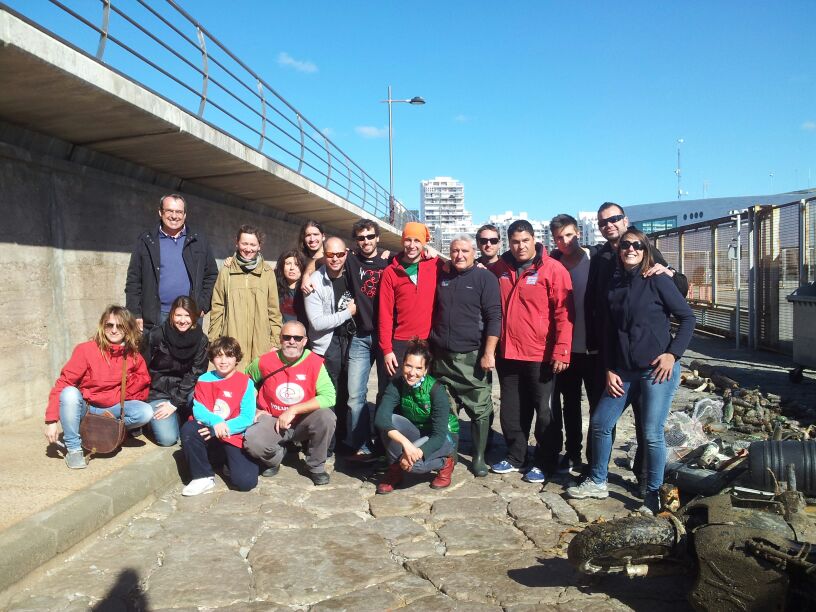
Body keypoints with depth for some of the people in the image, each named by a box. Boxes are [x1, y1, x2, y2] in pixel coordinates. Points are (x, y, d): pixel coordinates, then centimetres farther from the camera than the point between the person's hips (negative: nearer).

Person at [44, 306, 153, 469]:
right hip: (83, 409, -2)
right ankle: (73, 449, -18)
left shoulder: (133, 355, -5)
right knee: (69, 393, -34)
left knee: (146, 412, -22)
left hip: (111, 409, 2)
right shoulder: (85, 349, -15)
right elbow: (62, 384, -18)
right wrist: (51, 421, -25)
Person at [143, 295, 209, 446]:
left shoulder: (200, 339, -7)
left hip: (186, 390, 2)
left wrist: (175, 403, -14)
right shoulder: (156, 335, -12)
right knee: (168, 438, -20)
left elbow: (195, 374, -8)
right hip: (158, 392, -2)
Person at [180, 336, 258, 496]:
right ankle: (203, 477, -13)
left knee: (245, 481, -19)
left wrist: (225, 428, -24)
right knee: (188, 429, -31)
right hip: (208, 432, 2)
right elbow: (198, 410, -8)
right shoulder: (204, 380, 3)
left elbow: (247, 418, -10)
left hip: (234, 437, -2)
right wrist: (215, 422, -28)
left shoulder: (246, 383, -5)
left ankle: (229, 459, 18)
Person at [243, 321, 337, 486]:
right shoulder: (265, 362, -8)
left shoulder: (315, 362, -13)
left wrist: (293, 410, -25)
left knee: (326, 417, -30)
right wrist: (254, 409, 1)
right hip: (272, 421, 1)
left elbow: (329, 397, -24)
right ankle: (275, 458, 11)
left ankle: (316, 466, -2)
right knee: (251, 441, -29)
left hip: (303, 421, 0)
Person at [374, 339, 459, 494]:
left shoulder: (436, 390, -26)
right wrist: (405, 443, -46)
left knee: (411, 462, -32)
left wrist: (417, 451, -43)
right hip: (416, 433, 4)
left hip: (444, 436, -4)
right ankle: (395, 469, -6)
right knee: (389, 422, -26)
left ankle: (444, 463, 0)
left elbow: (439, 435, -27)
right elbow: (380, 418, -32)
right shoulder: (396, 384, -18)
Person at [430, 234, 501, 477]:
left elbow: (494, 318, -8)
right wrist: (430, 346, 15)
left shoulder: (485, 278, -2)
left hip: (473, 357, -4)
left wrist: (488, 353, -14)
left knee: (479, 409, 0)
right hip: (442, 356, 5)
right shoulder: (442, 277, 13)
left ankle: (479, 457, 13)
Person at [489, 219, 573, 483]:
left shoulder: (553, 270, -9)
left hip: (540, 355, -4)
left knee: (544, 411, 7)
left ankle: (543, 462, 21)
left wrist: (561, 351, -17)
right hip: (507, 353, 5)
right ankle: (515, 457, 30)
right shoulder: (499, 268, 6)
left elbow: (563, 313, -12)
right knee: (511, 410, 15)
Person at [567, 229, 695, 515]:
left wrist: (673, 353, -12)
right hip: (624, 370, 6)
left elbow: (687, 317, -4)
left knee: (652, 434, -2)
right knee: (599, 423, 8)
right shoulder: (614, 285, 9)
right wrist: (609, 370, 6)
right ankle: (597, 482, 27)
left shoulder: (657, 280, -5)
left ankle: (653, 496, 17)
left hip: (658, 369, -5)